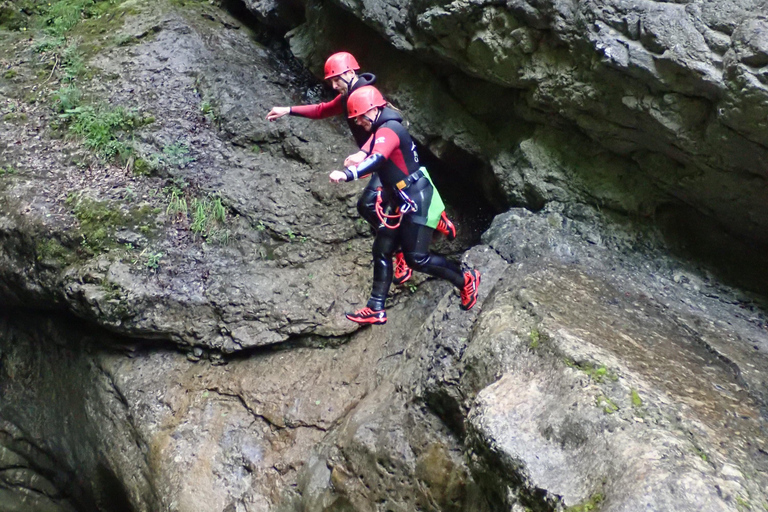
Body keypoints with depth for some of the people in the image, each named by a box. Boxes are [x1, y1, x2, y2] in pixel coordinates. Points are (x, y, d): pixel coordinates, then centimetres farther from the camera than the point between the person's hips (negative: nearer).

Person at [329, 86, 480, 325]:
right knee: (382, 251, 8)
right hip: (401, 203, 10)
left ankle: (465, 280, 9)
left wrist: (347, 174, -48)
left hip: (418, 201, -10)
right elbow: (372, 157, 16)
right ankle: (376, 309, 13)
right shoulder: (380, 131, 15)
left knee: (416, 258, -11)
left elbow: (377, 159, -37)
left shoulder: (389, 130, -18)